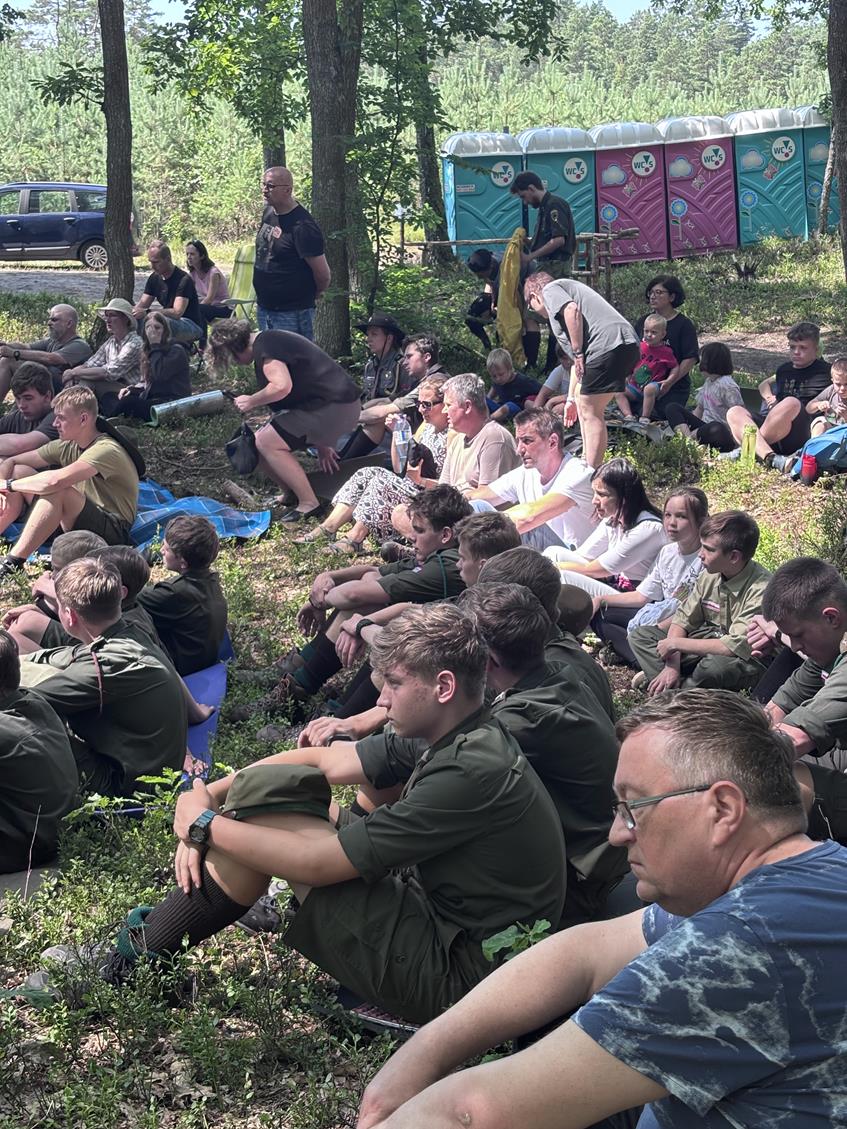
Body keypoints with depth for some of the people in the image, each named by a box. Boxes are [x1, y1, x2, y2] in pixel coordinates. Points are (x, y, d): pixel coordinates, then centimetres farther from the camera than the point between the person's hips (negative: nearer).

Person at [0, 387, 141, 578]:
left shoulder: (106, 450, -21)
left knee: (58, 490, -35)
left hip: (112, 532, -9)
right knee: (18, 472, 1)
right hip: (78, 521, 9)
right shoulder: (67, 446, 5)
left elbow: (55, 480, -34)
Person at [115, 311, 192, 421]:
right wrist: (132, 389, 0)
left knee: (128, 403, -27)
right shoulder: (148, 351, 19)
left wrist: (155, 346, -11)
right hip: (154, 399, 8)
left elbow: (160, 375, -21)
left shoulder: (176, 351, -5)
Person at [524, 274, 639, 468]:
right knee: (582, 396, 23)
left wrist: (578, 353, -11)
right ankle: (587, 459, 26)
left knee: (590, 412, -5)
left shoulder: (550, 289, 11)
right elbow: (577, 363, 38)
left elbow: (572, 310, -15)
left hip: (607, 344, -10)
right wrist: (570, 398, 40)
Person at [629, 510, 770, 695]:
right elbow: (682, 619, 4)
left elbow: (737, 646, -31)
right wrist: (672, 663, -13)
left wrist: (676, 643, -22)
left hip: (749, 660, -7)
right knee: (640, 635, 0)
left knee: (716, 665, -41)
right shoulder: (710, 575, -4)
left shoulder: (760, 589, -26)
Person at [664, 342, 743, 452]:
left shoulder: (727, 385, -12)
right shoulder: (708, 382, 14)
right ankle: (687, 437, -25)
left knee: (716, 429, -44)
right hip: (705, 428, 9)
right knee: (672, 408, -1)